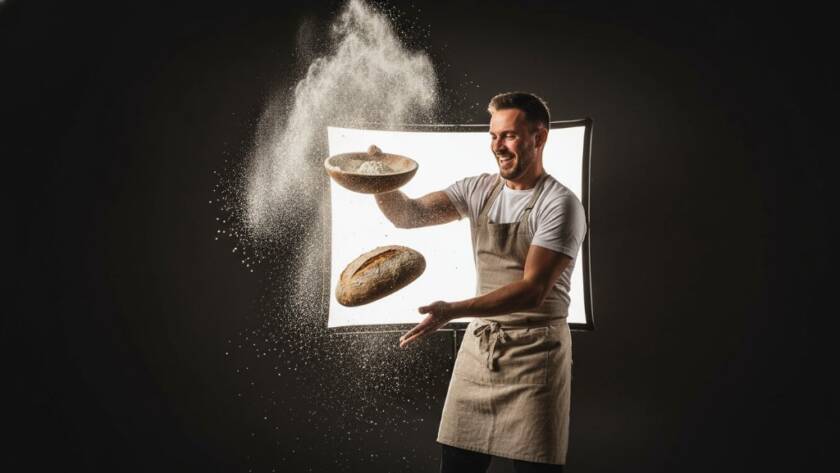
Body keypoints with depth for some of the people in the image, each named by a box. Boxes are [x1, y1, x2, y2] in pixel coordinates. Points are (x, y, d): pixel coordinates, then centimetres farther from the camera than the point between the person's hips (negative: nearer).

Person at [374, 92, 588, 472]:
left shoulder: (560, 205, -10)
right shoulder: (478, 190, 8)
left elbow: (533, 290, -19)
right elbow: (409, 215, 0)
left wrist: (453, 310, -28)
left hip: (534, 354, -5)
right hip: (478, 345, 5)